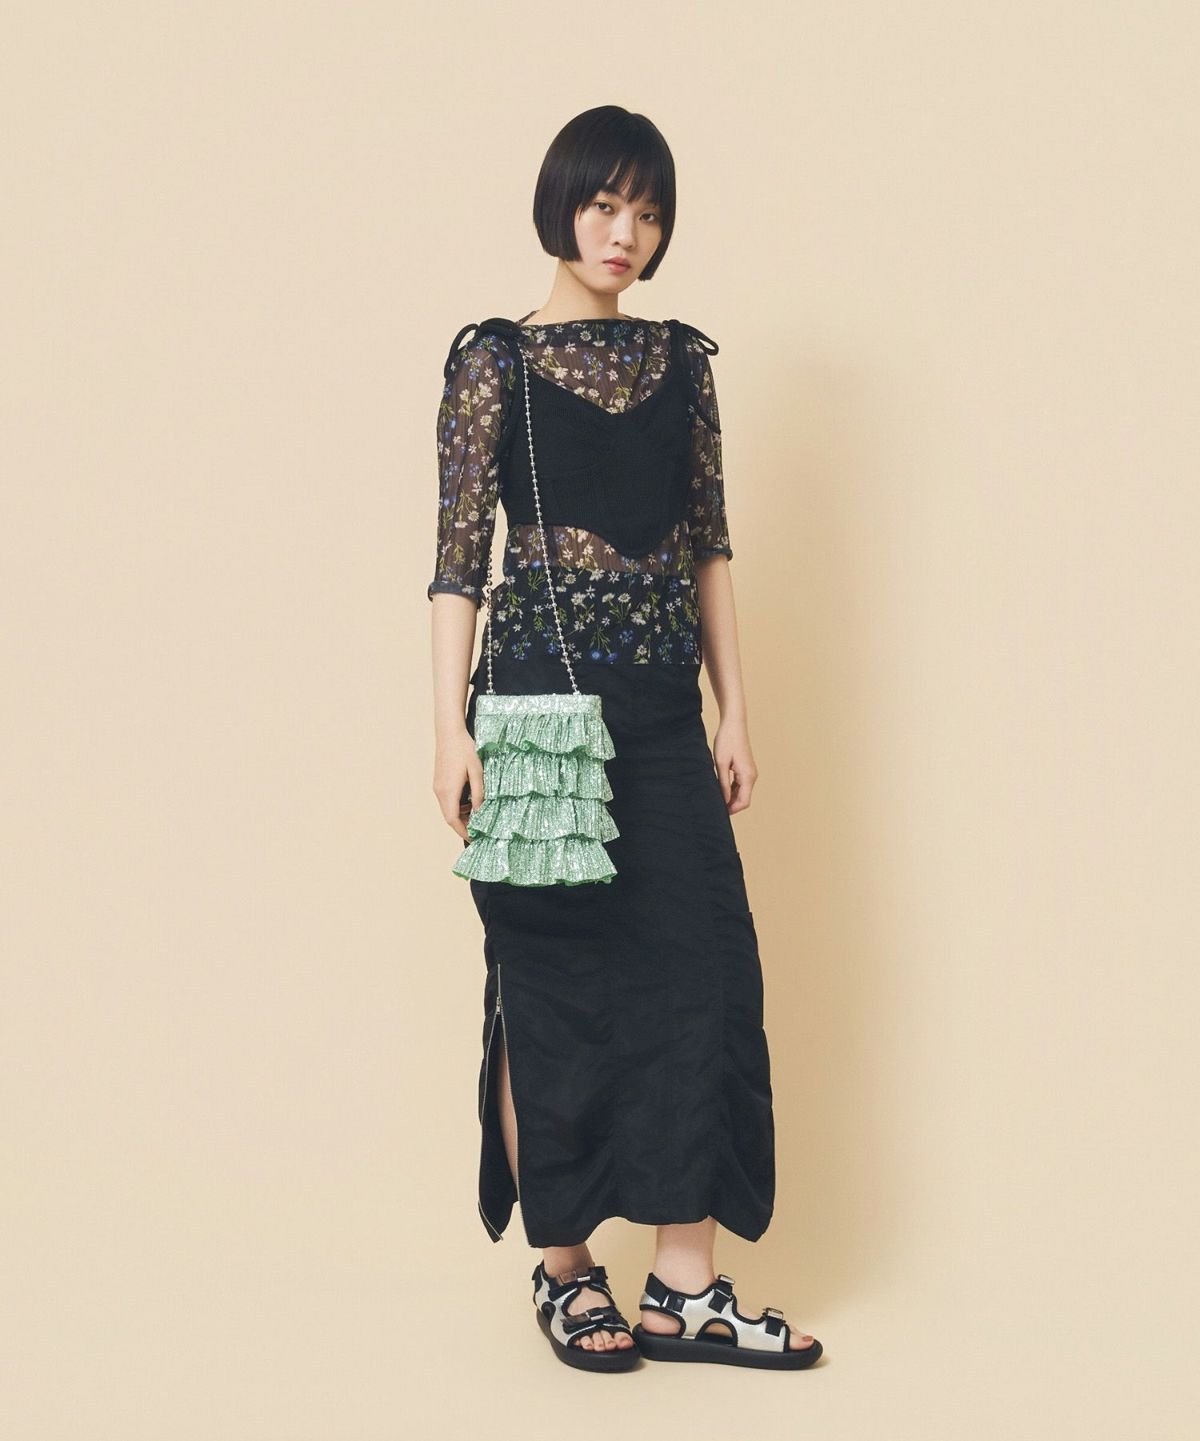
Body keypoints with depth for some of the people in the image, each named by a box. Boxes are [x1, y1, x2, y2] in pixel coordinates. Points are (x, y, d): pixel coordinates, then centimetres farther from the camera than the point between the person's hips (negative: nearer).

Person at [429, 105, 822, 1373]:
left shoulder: (682, 360, 10)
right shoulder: (493, 360, -2)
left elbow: (710, 546, 13)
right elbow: (459, 553, -5)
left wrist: (733, 710, 9)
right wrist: (451, 729, -11)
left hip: (662, 707, 5)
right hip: (540, 696, -4)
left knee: (704, 969, 1)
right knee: (550, 982, 3)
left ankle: (684, 1289, 9)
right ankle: (562, 1268, 17)